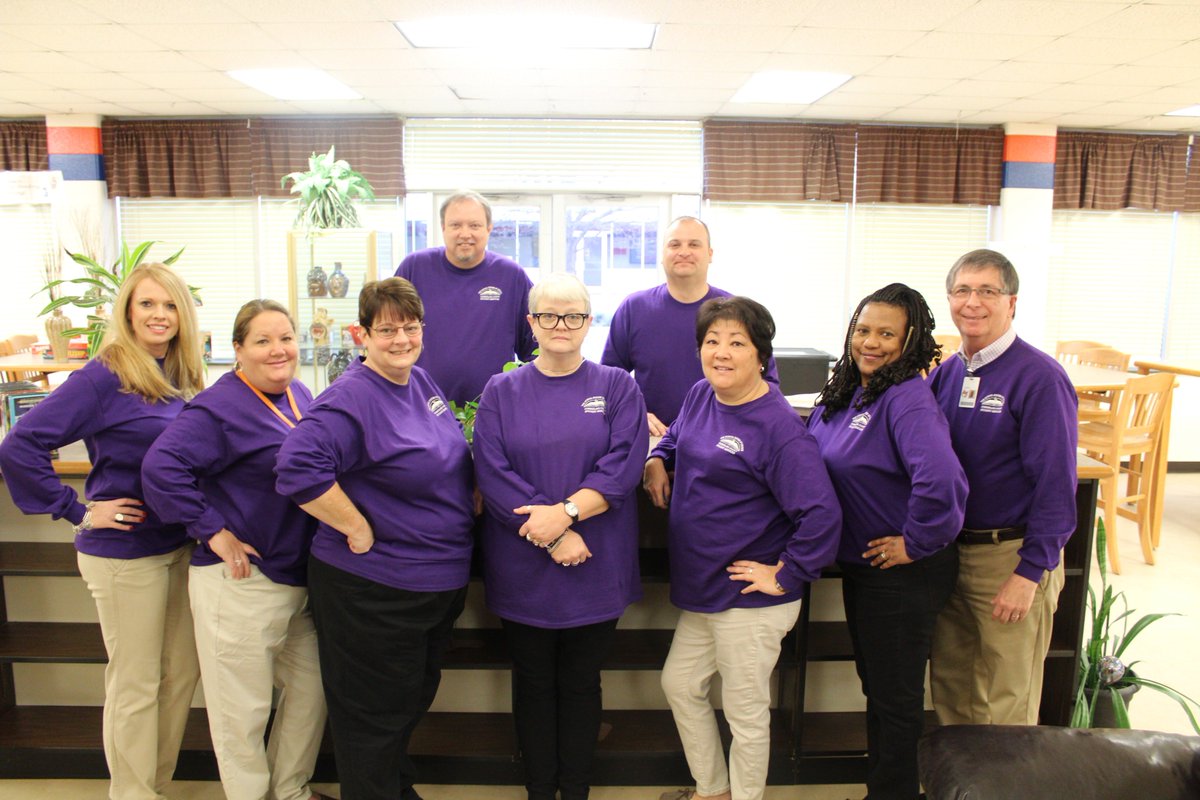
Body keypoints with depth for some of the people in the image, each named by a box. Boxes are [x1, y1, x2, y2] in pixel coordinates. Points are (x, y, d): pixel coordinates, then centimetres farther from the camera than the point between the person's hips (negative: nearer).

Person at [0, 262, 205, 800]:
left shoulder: (183, 378, 4)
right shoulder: (104, 377, -15)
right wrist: (79, 512, -16)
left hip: (181, 545, 7)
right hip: (124, 552, -7)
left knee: (182, 673, 16)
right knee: (135, 685, 7)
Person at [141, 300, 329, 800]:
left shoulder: (299, 395, 9)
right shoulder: (222, 406, -16)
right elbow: (161, 467, -26)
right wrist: (213, 531, -22)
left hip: (299, 577, 8)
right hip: (241, 582, -8)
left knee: (311, 688, 18)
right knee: (244, 708, 8)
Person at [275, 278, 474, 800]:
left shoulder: (421, 381, 6)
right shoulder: (352, 397, -21)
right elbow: (298, 467, -33)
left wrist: (472, 502, 7)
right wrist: (358, 529, -26)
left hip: (440, 581, 9)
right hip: (372, 592, -9)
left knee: (416, 696, 25)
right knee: (375, 712, 10)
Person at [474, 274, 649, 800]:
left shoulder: (617, 387, 3)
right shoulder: (502, 392, 3)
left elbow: (623, 465, -9)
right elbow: (493, 474, -8)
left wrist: (566, 511, -21)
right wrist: (552, 538, -16)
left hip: (595, 567, 0)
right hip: (523, 567, 1)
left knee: (581, 683, 12)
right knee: (533, 683, 13)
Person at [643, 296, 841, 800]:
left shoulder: (779, 427, -22)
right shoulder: (700, 396, 2)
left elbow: (821, 514, -26)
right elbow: (677, 437, 24)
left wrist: (786, 575, -19)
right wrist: (656, 460, 4)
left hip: (751, 598, -9)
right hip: (701, 587, 9)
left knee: (745, 712, 10)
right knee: (679, 684, 22)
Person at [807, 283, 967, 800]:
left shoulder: (908, 399, -23)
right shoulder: (844, 394, 4)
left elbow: (942, 481, -38)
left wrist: (916, 544, -25)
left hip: (903, 575, -9)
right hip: (859, 564, 9)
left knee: (895, 697, 9)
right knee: (874, 683, 23)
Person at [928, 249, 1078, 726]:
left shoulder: (1039, 377, -13)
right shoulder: (944, 374, 6)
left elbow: (1056, 484, -15)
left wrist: (1030, 572, -17)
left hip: (1011, 557, -6)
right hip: (948, 552, 6)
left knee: (1005, 708, 7)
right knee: (949, 686, 18)